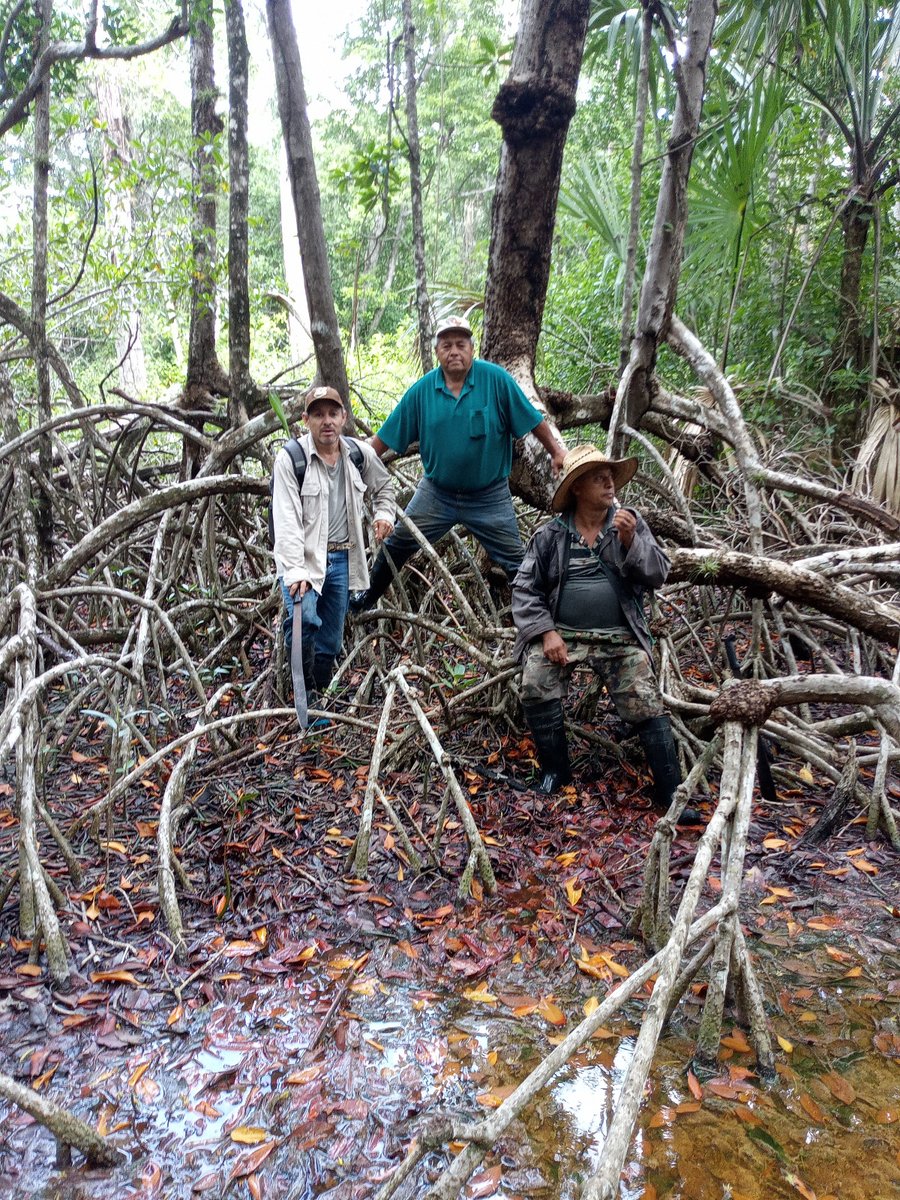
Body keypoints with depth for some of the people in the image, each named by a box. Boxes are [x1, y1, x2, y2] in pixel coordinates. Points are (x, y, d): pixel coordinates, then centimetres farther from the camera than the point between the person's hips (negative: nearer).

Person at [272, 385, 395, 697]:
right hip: (303, 556, -5)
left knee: (331, 640, 10)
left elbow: (383, 485, 25)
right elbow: (286, 520, -18)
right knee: (304, 618, -29)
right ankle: (302, 693, -7)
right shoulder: (290, 458, -12)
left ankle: (320, 693, 29)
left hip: (342, 558, 5)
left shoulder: (361, 454, 2)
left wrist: (384, 514, 6)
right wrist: (295, 571, -26)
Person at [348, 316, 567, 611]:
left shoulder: (496, 379, -13)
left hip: (489, 496, -2)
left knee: (517, 562, 5)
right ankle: (365, 600, 29)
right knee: (395, 547, 9)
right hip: (436, 494, 3)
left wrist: (556, 451, -3)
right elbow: (386, 436, 0)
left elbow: (533, 420, -6)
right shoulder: (422, 390, -5)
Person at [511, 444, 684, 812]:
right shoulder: (550, 535, 5)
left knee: (646, 705, -15)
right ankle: (555, 770, -2)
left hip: (619, 637, 1)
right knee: (536, 687, -24)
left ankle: (670, 791, 0)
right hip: (560, 632, 0)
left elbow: (658, 574, 2)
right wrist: (546, 632, -11)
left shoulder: (631, 522, 8)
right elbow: (525, 589, 3)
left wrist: (631, 541, -15)